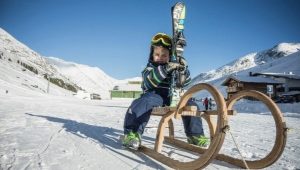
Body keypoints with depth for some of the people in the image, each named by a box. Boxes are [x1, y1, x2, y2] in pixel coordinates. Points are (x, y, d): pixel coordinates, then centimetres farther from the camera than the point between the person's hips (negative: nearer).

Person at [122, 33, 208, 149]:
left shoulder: (174, 67, 18)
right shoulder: (150, 67, 6)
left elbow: (185, 82, 6)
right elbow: (150, 82, -17)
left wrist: (184, 69, -14)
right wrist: (164, 69, -32)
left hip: (171, 96, 4)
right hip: (155, 94, -3)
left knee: (190, 105, -16)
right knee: (143, 102, -35)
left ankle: (195, 135, -1)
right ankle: (132, 134, -32)